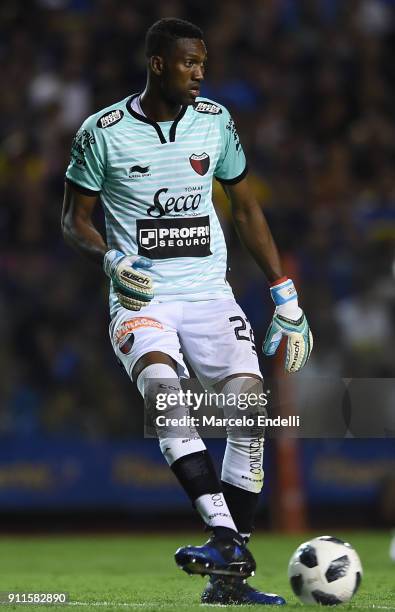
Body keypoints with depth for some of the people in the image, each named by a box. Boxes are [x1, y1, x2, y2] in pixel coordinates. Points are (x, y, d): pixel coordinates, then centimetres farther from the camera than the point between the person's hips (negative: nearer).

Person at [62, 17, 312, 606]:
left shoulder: (215, 121, 7)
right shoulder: (103, 131, -2)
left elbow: (246, 210, 17)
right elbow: (74, 221, 6)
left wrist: (285, 298, 12)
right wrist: (112, 258, -15)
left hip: (209, 291, 3)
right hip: (141, 298, -3)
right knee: (163, 386, -33)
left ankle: (229, 578, -13)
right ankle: (225, 537, -39)